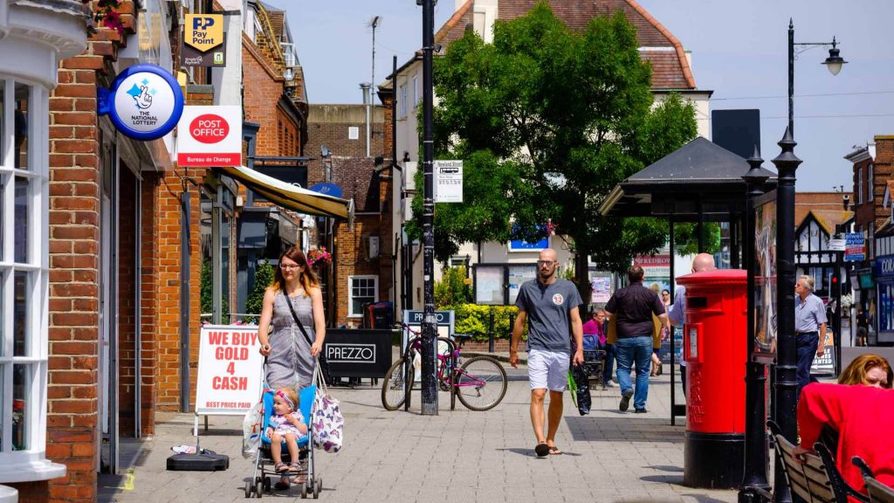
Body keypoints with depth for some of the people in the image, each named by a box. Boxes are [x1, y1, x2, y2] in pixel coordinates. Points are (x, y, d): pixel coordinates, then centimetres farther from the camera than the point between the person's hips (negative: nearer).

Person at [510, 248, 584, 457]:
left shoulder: (568, 288, 5)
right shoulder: (528, 288, 6)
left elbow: (575, 320, 5)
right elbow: (520, 320, 13)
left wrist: (579, 349, -5)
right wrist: (513, 350, 14)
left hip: (561, 351, 1)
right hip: (537, 350, -1)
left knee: (556, 398, 8)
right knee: (538, 394, -15)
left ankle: (551, 440, 20)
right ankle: (540, 440, -25)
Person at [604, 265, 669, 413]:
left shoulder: (620, 293, -1)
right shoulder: (651, 294, -2)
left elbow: (608, 313, 1)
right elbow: (663, 316, -3)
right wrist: (665, 326, 18)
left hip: (624, 337, 0)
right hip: (644, 337, 0)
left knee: (623, 368, 10)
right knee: (643, 371, 9)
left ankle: (626, 389, -19)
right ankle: (640, 405, 8)